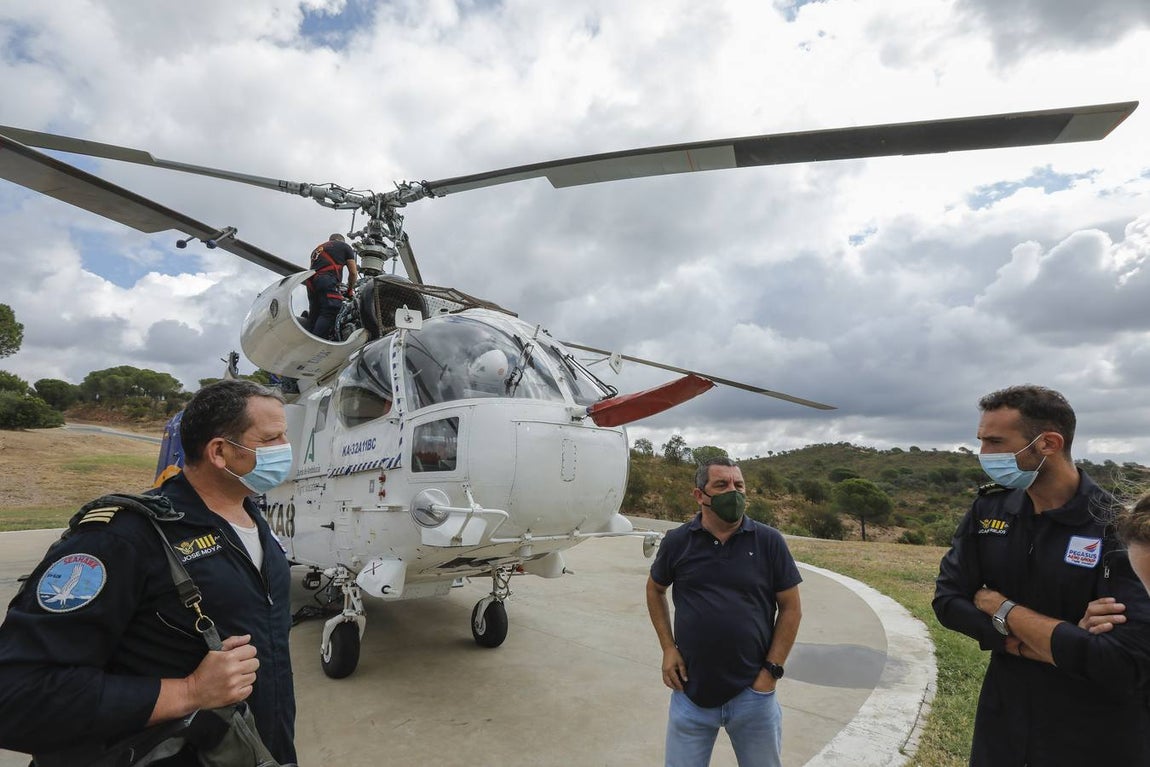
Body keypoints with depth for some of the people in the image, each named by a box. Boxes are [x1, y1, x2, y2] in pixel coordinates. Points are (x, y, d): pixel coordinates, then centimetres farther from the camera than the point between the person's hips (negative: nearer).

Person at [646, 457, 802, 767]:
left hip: (753, 693, 0)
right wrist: (668, 648, 3)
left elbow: (791, 607, 0)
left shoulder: (769, 541, -6)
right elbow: (655, 590, 11)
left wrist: (772, 671, -4)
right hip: (690, 692, 1)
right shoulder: (677, 542, -4)